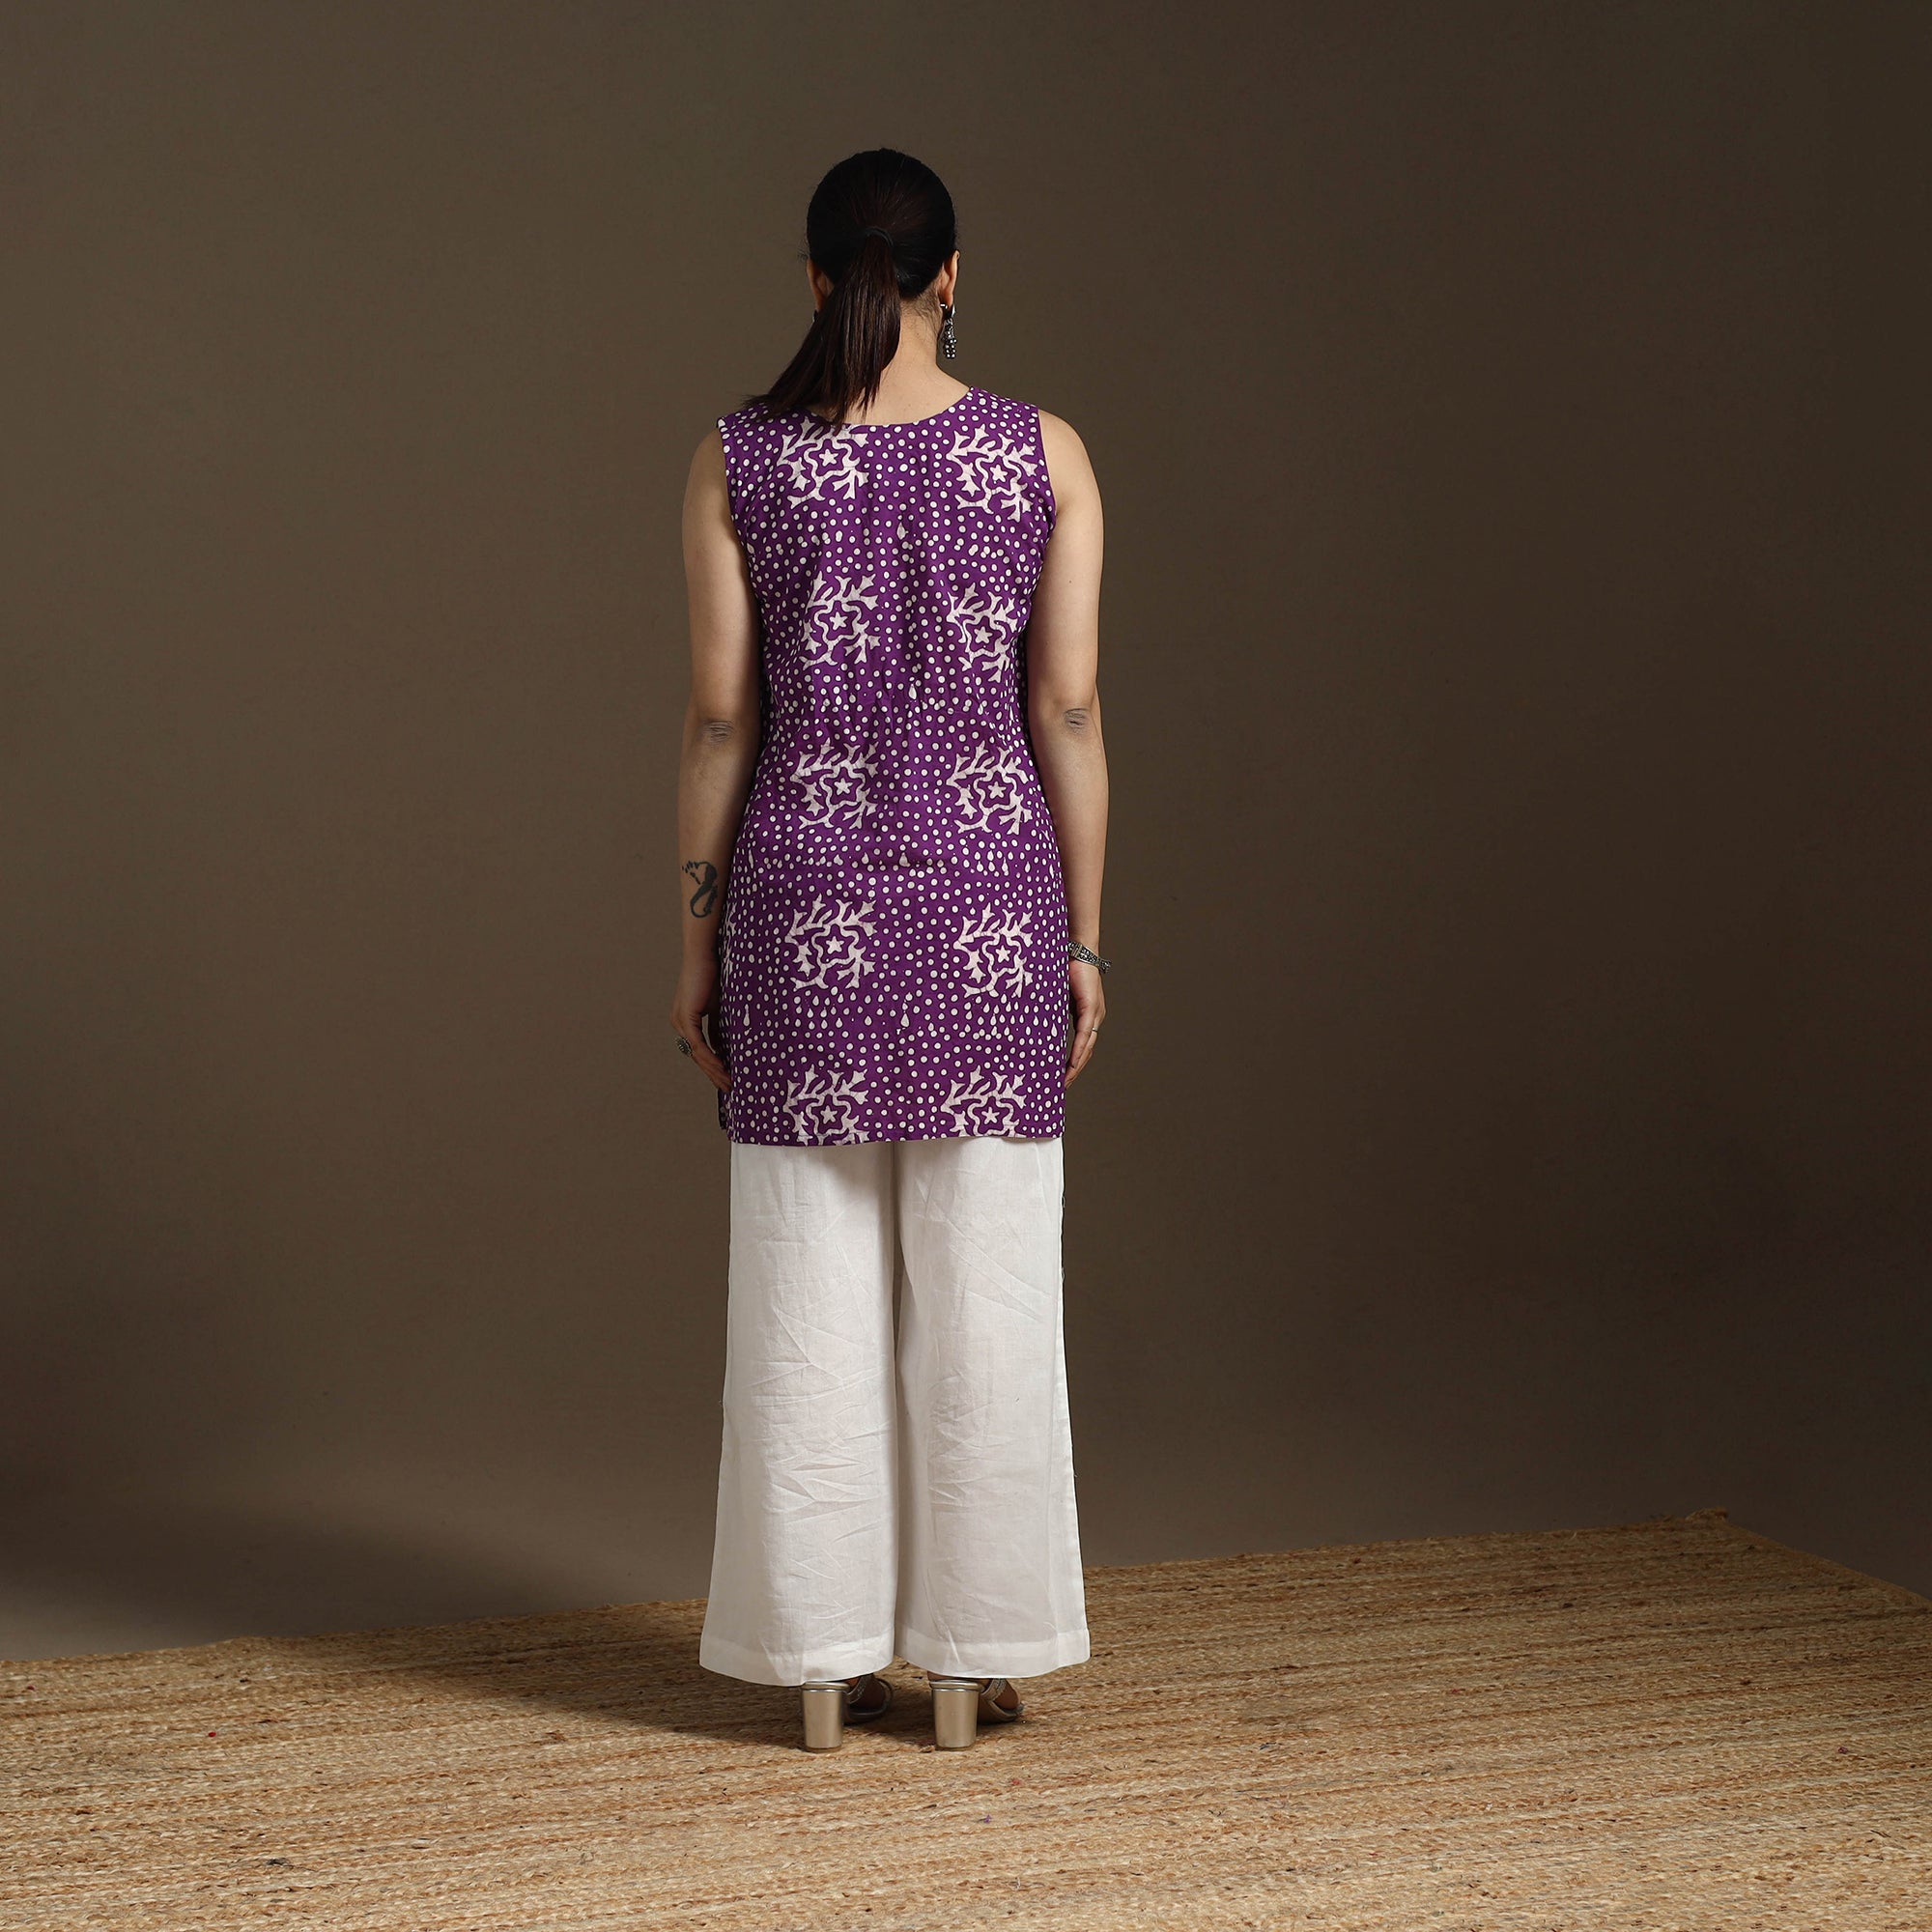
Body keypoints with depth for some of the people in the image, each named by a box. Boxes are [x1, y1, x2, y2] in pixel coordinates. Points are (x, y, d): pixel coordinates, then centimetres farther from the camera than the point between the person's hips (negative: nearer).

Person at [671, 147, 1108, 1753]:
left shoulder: (738, 459, -1)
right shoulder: (1045, 453, -1)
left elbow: (720, 717, -2)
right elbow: (1069, 708, -3)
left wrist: (701, 939, 5)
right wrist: (1083, 940, 3)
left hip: (805, 901, 1)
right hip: (985, 899, 0)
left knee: (810, 1293, 7)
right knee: (984, 1293, 6)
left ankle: (825, 1662, 12)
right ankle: (969, 1662, 12)